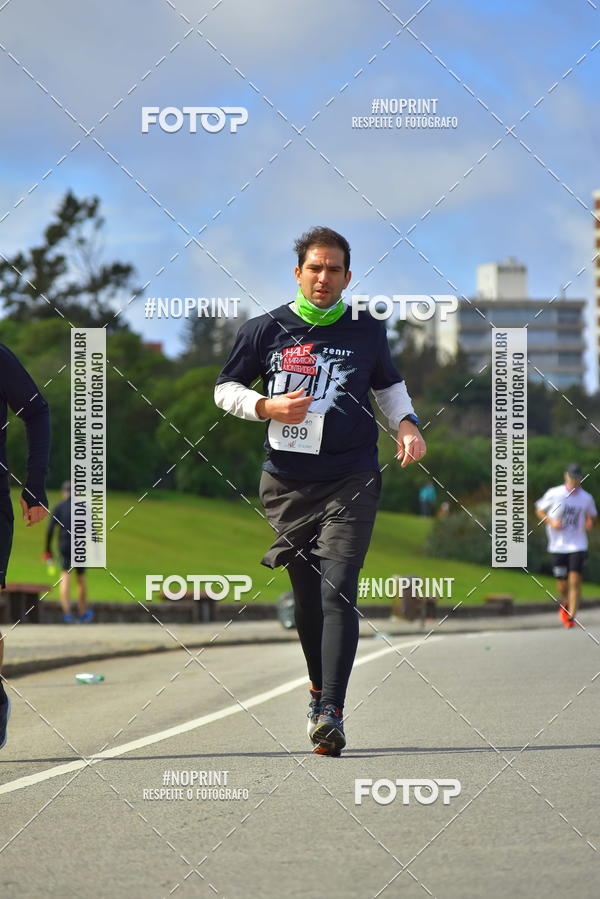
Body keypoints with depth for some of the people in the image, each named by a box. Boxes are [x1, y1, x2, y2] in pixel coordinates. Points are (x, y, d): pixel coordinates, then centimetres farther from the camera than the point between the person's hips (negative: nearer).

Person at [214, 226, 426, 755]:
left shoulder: (367, 332, 6)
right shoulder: (265, 330, 4)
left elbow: (389, 385, 23)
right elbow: (226, 389, 12)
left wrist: (406, 426, 4)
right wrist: (267, 407, -7)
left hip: (351, 479, -2)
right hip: (287, 482, 2)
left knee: (338, 591, -15)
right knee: (306, 595, 9)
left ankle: (331, 712, -22)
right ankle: (319, 686, 34)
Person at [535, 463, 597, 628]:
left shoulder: (586, 498, 1)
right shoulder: (554, 494, -3)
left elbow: (592, 514, 17)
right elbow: (539, 510, 7)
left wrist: (589, 522, -6)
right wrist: (551, 522, -11)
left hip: (577, 545, 0)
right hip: (558, 545, 0)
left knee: (575, 580, -14)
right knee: (561, 584, 4)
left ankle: (571, 617, -9)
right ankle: (565, 604, 37)